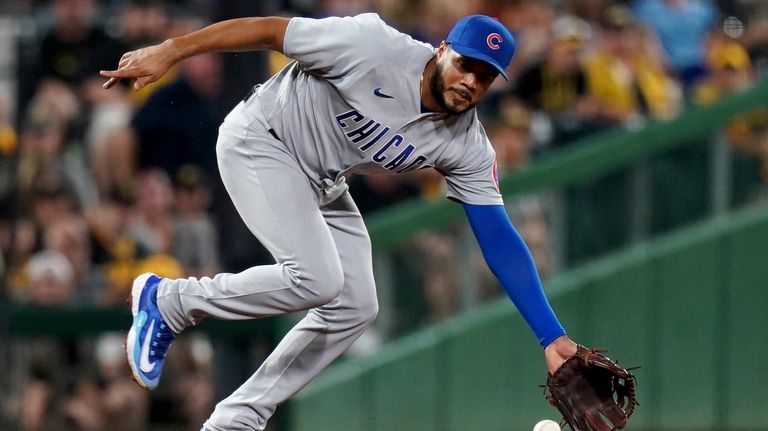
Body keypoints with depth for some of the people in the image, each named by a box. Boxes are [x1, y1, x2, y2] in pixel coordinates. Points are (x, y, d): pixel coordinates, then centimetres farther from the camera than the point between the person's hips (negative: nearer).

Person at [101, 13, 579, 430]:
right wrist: (170, 52, -25)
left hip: (321, 186, 7)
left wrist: (552, 336, -20)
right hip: (260, 142, -7)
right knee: (317, 278, -24)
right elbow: (269, 30, -22)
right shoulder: (375, 47, -29)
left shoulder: (468, 147, -14)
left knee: (355, 307, -1)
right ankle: (168, 301, -3)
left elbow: (499, 239, -13)